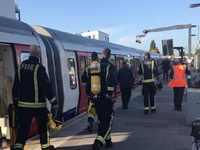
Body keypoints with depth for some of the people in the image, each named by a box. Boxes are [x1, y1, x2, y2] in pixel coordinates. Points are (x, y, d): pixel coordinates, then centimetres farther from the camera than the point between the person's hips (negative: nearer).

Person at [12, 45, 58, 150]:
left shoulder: (21, 66, 5)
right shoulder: (39, 67, -15)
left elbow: (16, 85, 11)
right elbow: (46, 86, -17)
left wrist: (15, 100, 23)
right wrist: (54, 102, -10)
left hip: (23, 104, 5)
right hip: (38, 104, -5)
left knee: (23, 127, 11)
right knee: (43, 126, 12)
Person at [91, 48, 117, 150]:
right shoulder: (110, 66, -9)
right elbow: (112, 80, -27)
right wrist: (110, 92, -20)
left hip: (96, 97, 6)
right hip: (106, 98, -5)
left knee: (102, 120, 20)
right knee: (108, 120, 3)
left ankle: (107, 140, 33)